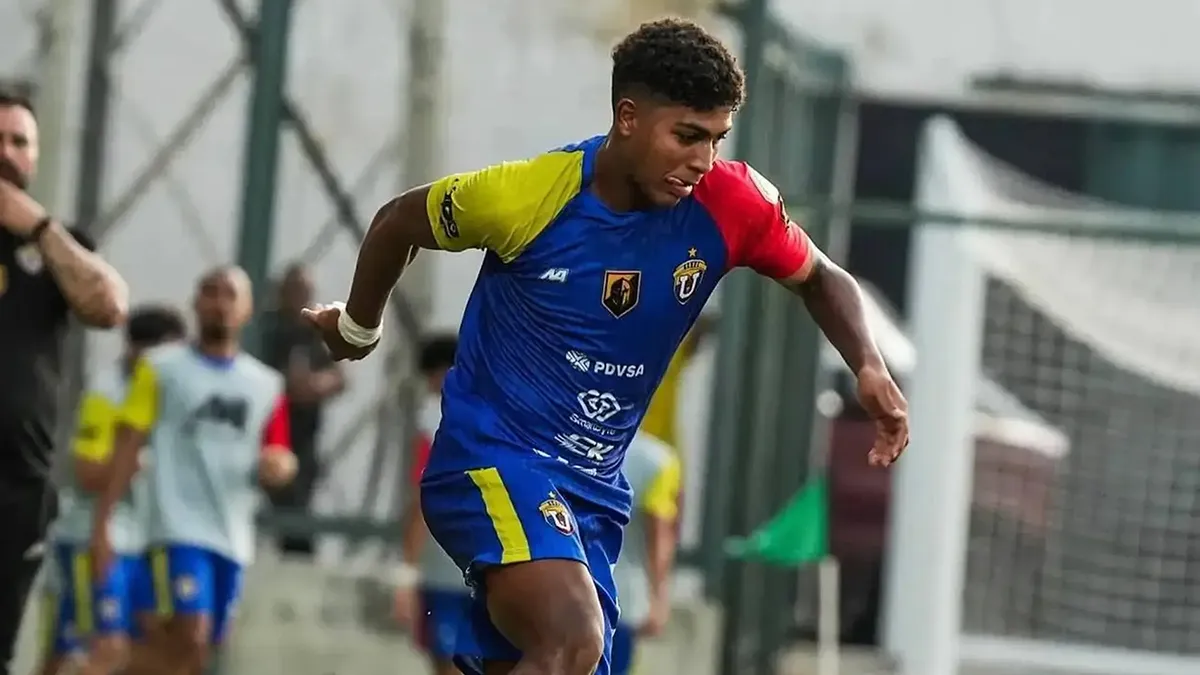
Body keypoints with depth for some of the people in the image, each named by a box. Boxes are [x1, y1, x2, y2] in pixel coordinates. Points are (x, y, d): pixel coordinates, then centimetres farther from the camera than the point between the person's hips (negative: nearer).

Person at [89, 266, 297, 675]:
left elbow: (280, 457, 17)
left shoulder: (266, 385, 13)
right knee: (190, 635, -21)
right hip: (179, 528, -4)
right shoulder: (161, 368, 4)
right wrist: (101, 524, -8)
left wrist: (279, 465, -9)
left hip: (234, 537, 4)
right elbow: (127, 446, 0)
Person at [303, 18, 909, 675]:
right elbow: (398, 223, 2)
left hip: (594, 489, 6)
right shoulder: (528, 194, -18)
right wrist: (357, 328, 19)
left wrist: (869, 367, -8)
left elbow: (821, 278, 11)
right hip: (489, 457, -6)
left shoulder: (732, 205, -9)